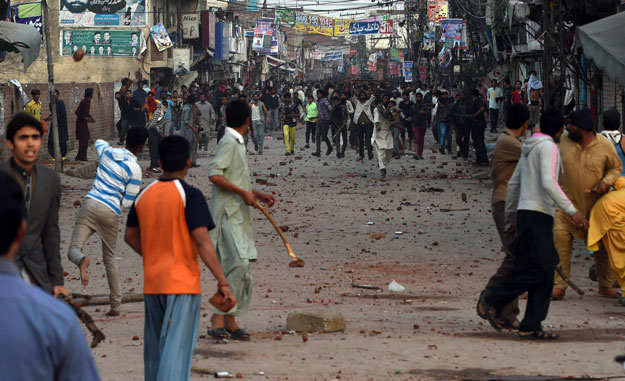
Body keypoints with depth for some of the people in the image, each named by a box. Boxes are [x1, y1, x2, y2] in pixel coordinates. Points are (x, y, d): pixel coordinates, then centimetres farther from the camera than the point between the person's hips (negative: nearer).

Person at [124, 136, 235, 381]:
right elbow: (202, 242, -17)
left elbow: (130, 236, 18)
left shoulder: (144, 195, 7)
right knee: (177, 347, -9)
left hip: (152, 284, 6)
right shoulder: (189, 195, -11)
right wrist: (222, 282, -15)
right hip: (183, 283, -6)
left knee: (155, 345, 16)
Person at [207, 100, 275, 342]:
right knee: (239, 264, -19)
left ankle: (230, 321, 9)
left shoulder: (237, 144, 20)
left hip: (238, 215, 10)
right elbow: (215, 175, -21)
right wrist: (243, 193, -19)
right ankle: (219, 318, -18)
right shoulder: (228, 143, -10)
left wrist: (258, 195, 19)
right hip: (227, 213, -10)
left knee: (240, 269, 7)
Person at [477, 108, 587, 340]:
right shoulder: (548, 147, -8)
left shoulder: (529, 149, 21)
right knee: (537, 269, -13)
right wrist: (571, 211, -20)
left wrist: (510, 217, 30)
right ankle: (492, 300, -9)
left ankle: (531, 327, -1)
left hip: (525, 213, 10)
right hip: (537, 214, -10)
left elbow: (513, 184, 24)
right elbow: (548, 183, -21)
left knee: (544, 272, 5)